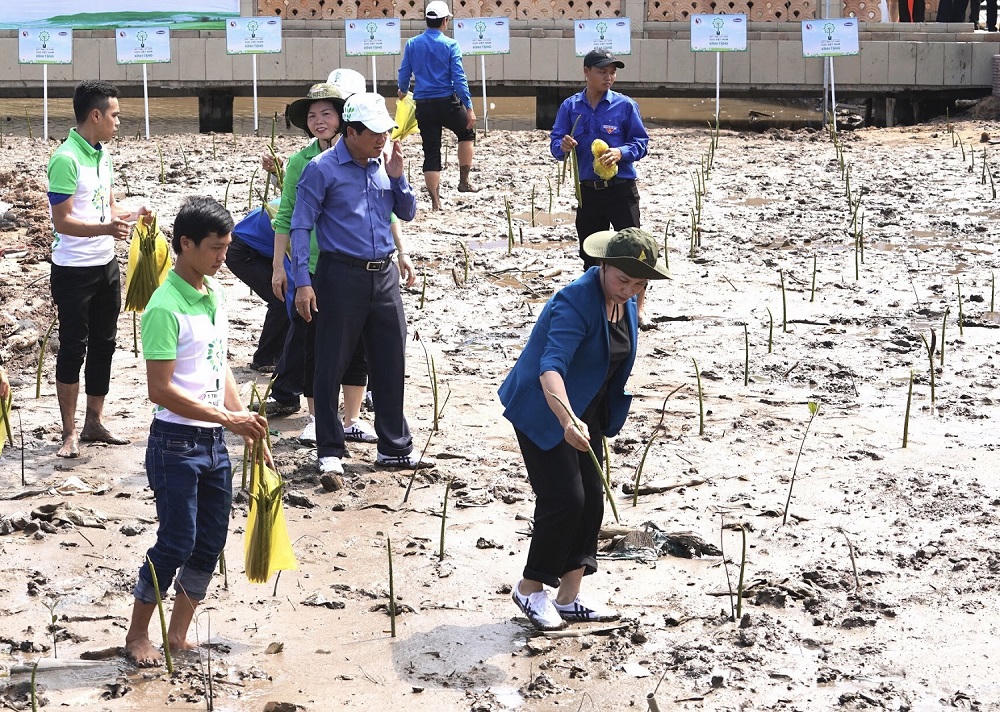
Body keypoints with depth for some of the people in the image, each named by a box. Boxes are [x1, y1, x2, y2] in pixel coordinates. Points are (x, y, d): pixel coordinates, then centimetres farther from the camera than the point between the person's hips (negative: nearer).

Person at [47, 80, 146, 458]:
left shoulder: (102, 154, 8)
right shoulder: (66, 159, -19)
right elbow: (63, 222, -22)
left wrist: (130, 215, 1)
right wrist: (105, 228, -35)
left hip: (106, 264, 8)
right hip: (74, 270, -8)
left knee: (103, 345, 13)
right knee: (73, 348, -1)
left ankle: (95, 423, 24)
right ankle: (70, 433, 7)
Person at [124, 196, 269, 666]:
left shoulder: (215, 295, 8)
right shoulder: (165, 307, -18)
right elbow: (160, 390, -21)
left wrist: (248, 429, 11)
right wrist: (228, 418, -20)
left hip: (214, 443, 8)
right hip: (176, 444, -8)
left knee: (210, 543, 10)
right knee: (176, 543, -3)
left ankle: (178, 635, 22)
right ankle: (137, 636, 14)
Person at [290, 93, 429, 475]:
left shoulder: (383, 165, 10)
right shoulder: (321, 169, -7)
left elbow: (407, 213, 17)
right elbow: (300, 228, -8)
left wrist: (397, 177, -1)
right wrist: (303, 282, -15)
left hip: (384, 275, 5)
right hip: (341, 275, -5)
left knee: (390, 363, 9)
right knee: (332, 365, 1)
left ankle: (395, 447, 20)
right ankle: (330, 450, 11)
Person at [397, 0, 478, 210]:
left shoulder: (412, 44, 3)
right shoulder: (450, 45, -6)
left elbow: (404, 74, 8)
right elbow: (459, 78, -11)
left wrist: (402, 90, 31)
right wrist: (469, 108, -9)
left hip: (423, 106, 3)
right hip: (447, 102, -3)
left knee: (431, 152, 7)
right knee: (467, 133, 24)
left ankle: (435, 203, 4)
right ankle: (464, 181, 18)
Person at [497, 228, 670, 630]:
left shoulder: (625, 303, 0)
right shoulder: (576, 302, -28)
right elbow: (551, 366, -40)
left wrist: (596, 419, 23)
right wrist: (567, 421, -55)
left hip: (584, 413, 9)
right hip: (544, 413, -9)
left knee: (591, 499, 7)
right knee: (564, 499, -12)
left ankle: (569, 597, 16)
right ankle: (530, 589, 7)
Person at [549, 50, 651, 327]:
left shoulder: (625, 106, -2)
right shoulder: (570, 107, 4)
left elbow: (641, 142, -1)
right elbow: (555, 143, 4)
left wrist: (621, 152, -19)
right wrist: (563, 146, -19)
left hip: (621, 189, -3)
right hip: (587, 190, 3)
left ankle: (639, 304, 6)